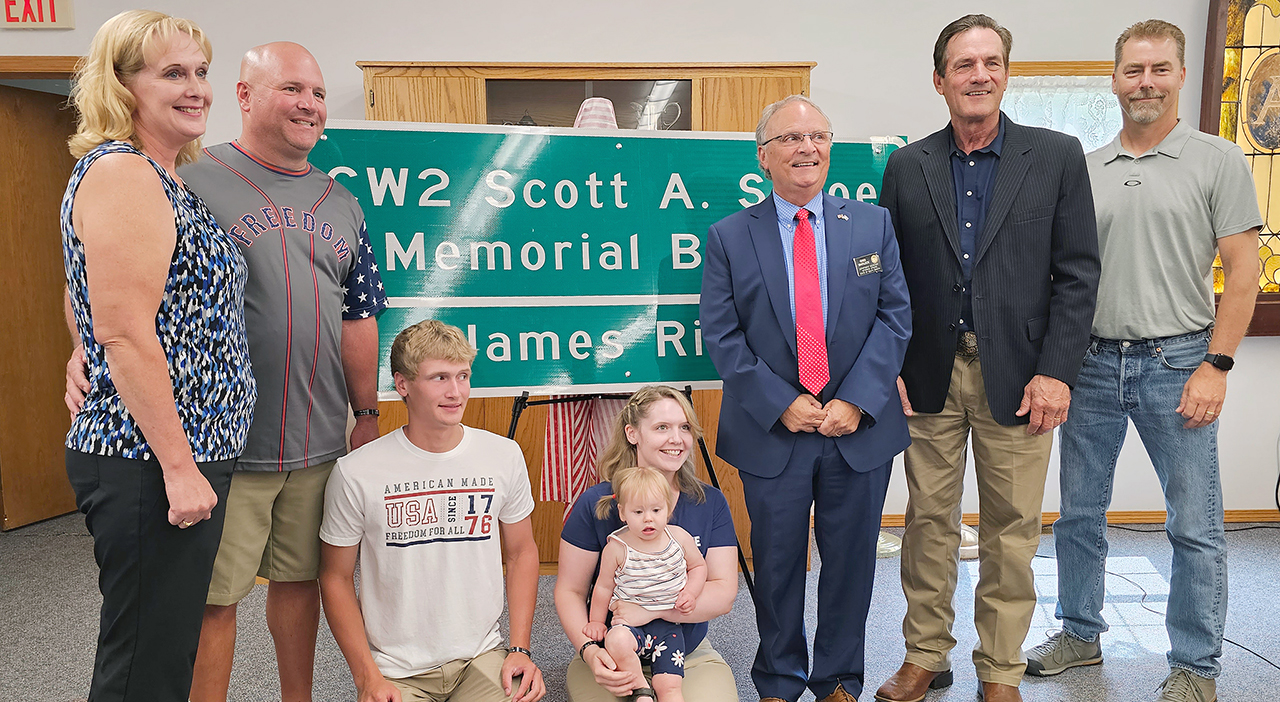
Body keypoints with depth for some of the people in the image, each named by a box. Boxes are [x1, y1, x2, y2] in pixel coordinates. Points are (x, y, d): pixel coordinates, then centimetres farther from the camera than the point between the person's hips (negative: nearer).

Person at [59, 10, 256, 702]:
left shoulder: (159, 178, 16)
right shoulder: (121, 174, -14)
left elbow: (90, 312, 23)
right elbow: (124, 333, -21)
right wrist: (179, 465, -20)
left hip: (182, 454, 10)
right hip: (151, 464, -10)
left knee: (170, 645, 19)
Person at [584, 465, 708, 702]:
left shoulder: (680, 537, -3)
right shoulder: (616, 548, -9)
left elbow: (698, 566, 15)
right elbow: (604, 587, 5)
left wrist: (690, 592, -1)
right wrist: (596, 621, 5)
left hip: (668, 626, 2)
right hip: (629, 623, -2)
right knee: (616, 642, -35)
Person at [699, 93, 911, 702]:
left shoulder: (873, 224, 5)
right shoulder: (729, 237, 1)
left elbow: (894, 316, 0)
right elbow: (722, 336, -4)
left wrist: (855, 402, -11)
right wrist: (780, 403, -13)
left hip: (859, 427, 2)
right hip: (772, 432, -1)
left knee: (851, 560, 12)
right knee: (777, 563, 11)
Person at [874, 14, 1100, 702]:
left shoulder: (1057, 156, 2)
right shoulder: (907, 166, 6)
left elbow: (1077, 272, -1)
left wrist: (1056, 372, -8)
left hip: (1017, 378, -1)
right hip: (930, 378, 1)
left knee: (1011, 531, 8)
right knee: (928, 522, 10)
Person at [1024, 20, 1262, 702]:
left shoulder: (1217, 160, 0)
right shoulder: (1082, 169, 9)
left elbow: (1242, 269, -3)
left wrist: (1216, 365, -11)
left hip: (1177, 363, -3)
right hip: (1091, 363, 4)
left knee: (1195, 526, 4)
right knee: (1078, 512, 12)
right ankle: (1081, 634, 30)